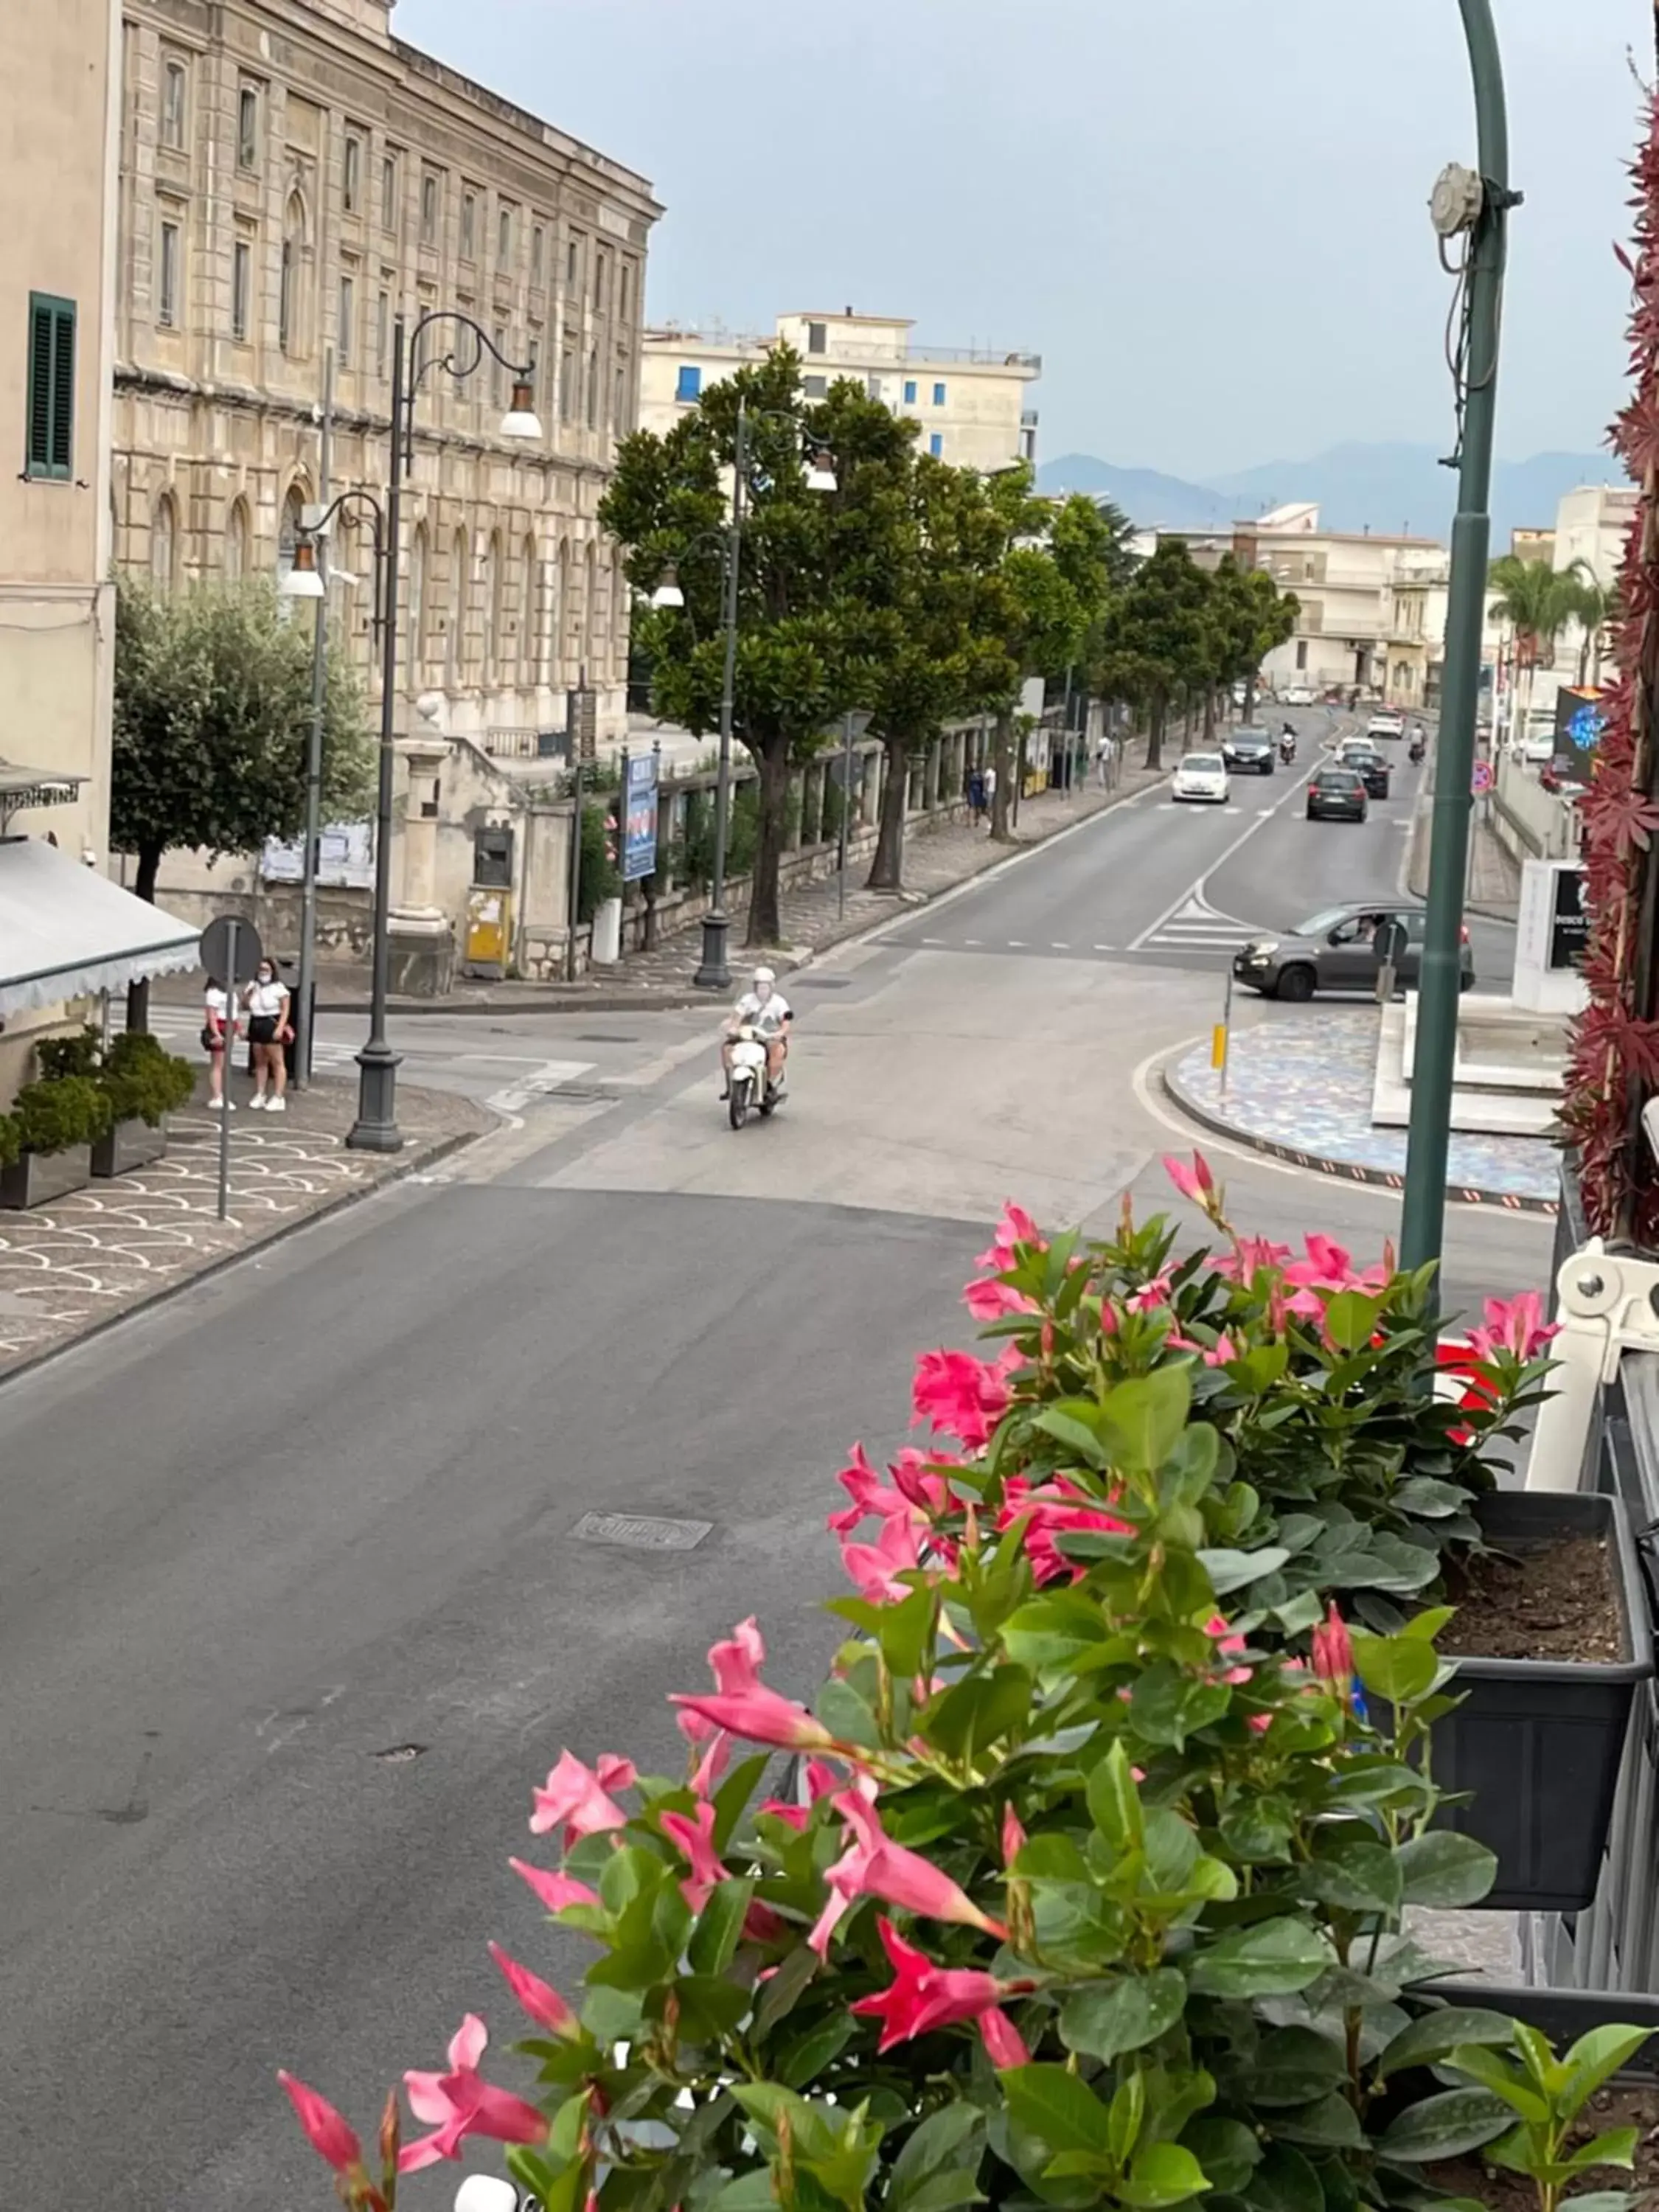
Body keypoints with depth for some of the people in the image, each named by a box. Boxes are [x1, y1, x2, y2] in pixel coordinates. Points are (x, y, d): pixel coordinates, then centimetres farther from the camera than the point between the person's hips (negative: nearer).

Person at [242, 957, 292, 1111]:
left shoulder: (278, 987, -5)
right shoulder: (253, 985, 14)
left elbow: (285, 1010, -9)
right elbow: (245, 1005, 14)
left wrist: (280, 1028, -19)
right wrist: (249, 993, -4)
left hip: (271, 1026, -7)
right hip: (256, 1025, 7)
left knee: (277, 1062, -7)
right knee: (260, 1062, 11)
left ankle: (278, 1098, -9)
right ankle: (259, 1095, 16)